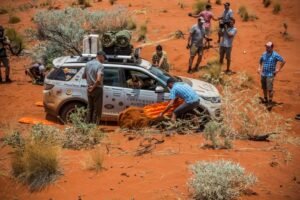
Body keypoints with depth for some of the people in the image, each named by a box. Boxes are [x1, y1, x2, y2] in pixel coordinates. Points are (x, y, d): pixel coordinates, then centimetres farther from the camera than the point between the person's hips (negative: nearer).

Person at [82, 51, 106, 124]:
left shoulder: (88, 64, 7)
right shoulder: (100, 65, -16)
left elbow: (83, 76, 17)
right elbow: (98, 79, -28)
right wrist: (94, 86, -15)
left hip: (89, 89, 7)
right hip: (97, 89, -7)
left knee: (90, 108, 16)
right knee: (97, 110, 1)